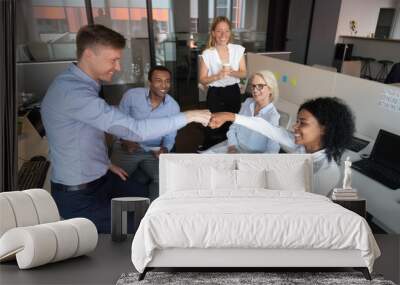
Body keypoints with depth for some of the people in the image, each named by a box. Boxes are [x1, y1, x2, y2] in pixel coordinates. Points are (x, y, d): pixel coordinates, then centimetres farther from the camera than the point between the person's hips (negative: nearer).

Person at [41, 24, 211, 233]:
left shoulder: (81, 84, 4)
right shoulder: (72, 91, -30)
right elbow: (134, 130, -34)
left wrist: (105, 164, 8)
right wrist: (188, 116, -27)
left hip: (100, 178, 9)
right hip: (79, 197, -9)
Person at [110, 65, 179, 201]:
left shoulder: (174, 107, -4)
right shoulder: (131, 95, -8)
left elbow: (170, 137, 6)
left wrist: (165, 149, -16)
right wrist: (125, 140, -15)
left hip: (153, 151, 1)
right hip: (127, 148, -1)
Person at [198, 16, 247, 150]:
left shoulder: (238, 49, -4)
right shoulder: (207, 54, -11)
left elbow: (244, 73, 2)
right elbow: (202, 79, -7)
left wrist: (232, 72, -19)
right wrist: (217, 76, -24)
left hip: (233, 92, 3)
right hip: (215, 94, -2)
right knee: (213, 127, 3)